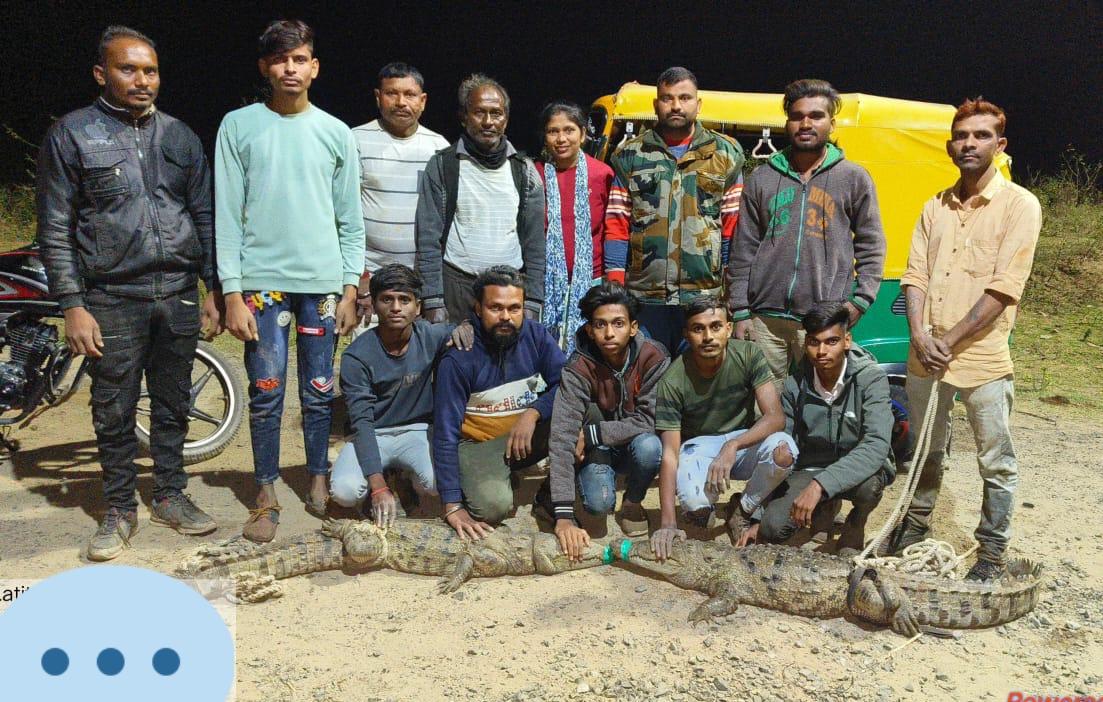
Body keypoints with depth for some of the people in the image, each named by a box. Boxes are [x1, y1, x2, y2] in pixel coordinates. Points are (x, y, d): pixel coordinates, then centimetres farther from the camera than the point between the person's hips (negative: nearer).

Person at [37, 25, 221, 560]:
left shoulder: (179, 135, 11)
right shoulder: (71, 134, 0)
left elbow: (205, 216, 12)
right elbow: (55, 229, -2)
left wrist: (215, 289, 7)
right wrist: (72, 305, -9)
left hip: (179, 295, 3)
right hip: (112, 300, -3)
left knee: (173, 406, 11)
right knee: (114, 413, 5)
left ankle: (170, 496, 26)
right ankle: (120, 510, 20)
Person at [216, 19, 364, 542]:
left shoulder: (336, 133, 8)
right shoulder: (239, 126, 4)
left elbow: (351, 221, 9)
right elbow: (227, 216, 1)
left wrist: (350, 289, 2)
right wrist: (232, 293, -6)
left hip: (324, 282, 1)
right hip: (263, 280, -1)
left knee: (319, 393, 7)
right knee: (266, 394, 1)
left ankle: (319, 482, 24)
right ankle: (267, 497, 14)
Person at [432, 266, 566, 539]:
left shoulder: (536, 335, -6)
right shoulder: (458, 358, -18)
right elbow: (446, 432, -17)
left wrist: (533, 412, -28)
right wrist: (451, 506, -21)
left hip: (530, 436, 4)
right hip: (480, 444, -3)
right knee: (494, 506, -32)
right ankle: (473, 484, 5)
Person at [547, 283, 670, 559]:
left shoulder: (653, 357, -22)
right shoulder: (578, 369, -25)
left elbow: (649, 419, -23)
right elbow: (562, 437, -33)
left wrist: (591, 433, -25)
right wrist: (564, 517, -41)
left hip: (635, 444, 1)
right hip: (597, 452, 0)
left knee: (649, 445, -33)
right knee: (599, 502, -27)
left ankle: (633, 503, -1)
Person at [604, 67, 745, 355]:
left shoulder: (725, 153, 9)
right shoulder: (631, 155, 8)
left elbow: (734, 226, 7)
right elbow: (617, 224, 4)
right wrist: (615, 285, -5)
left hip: (705, 296, 0)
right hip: (643, 297, 0)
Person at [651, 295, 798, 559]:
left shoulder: (748, 355, -17)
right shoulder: (673, 381, -21)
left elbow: (775, 417, -20)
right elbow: (669, 452, -22)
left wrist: (732, 446, -38)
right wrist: (667, 523, -29)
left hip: (743, 440, 2)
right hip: (698, 446, -2)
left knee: (783, 450, -32)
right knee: (695, 503, -33)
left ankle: (744, 508, -3)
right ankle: (703, 513, 7)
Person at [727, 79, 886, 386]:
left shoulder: (853, 178, 9)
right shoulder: (762, 178, 12)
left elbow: (871, 246, 11)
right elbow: (743, 251, 11)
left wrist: (860, 301, -2)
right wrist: (740, 312, 5)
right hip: (765, 318, 1)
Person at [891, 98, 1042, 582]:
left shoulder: (1019, 205, -5)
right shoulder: (936, 207, 11)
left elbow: (1004, 287, -12)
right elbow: (915, 274, 6)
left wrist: (950, 341, -14)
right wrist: (920, 334, -10)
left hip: (984, 358, -4)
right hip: (925, 355, 5)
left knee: (997, 463, 5)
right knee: (926, 450, 18)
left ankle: (992, 550, 20)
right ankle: (916, 525, 35)